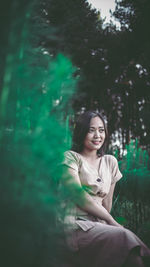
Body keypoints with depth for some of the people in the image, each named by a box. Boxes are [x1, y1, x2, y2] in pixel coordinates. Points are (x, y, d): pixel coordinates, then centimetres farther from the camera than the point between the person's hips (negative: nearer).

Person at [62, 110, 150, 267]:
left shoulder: (110, 162, 18)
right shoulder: (70, 157, 1)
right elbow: (79, 197, -9)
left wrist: (106, 222, 5)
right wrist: (111, 221, -8)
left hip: (98, 225, 5)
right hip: (74, 225, -5)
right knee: (124, 236, -29)